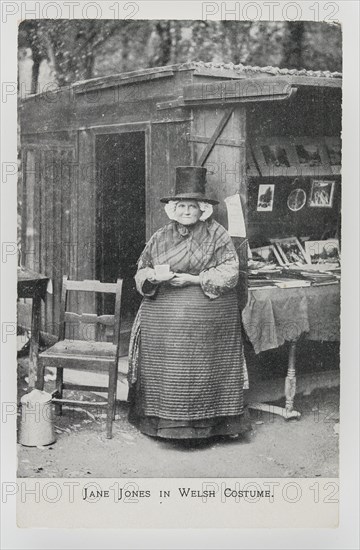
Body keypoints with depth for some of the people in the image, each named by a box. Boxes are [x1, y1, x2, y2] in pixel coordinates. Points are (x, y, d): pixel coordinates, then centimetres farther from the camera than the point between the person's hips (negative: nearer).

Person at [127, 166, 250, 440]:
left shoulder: (217, 235, 2)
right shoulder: (161, 237, 14)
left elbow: (229, 273, -6)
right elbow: (141, 271, 15)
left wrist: (194, 279, -15)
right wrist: (153, 276, -9)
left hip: (205, 315, -4)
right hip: (162, 314, 4)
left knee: (200, 366, -6)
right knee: (162, 367, 0)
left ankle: (204, 420, 5)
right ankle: (162, 419, 10)